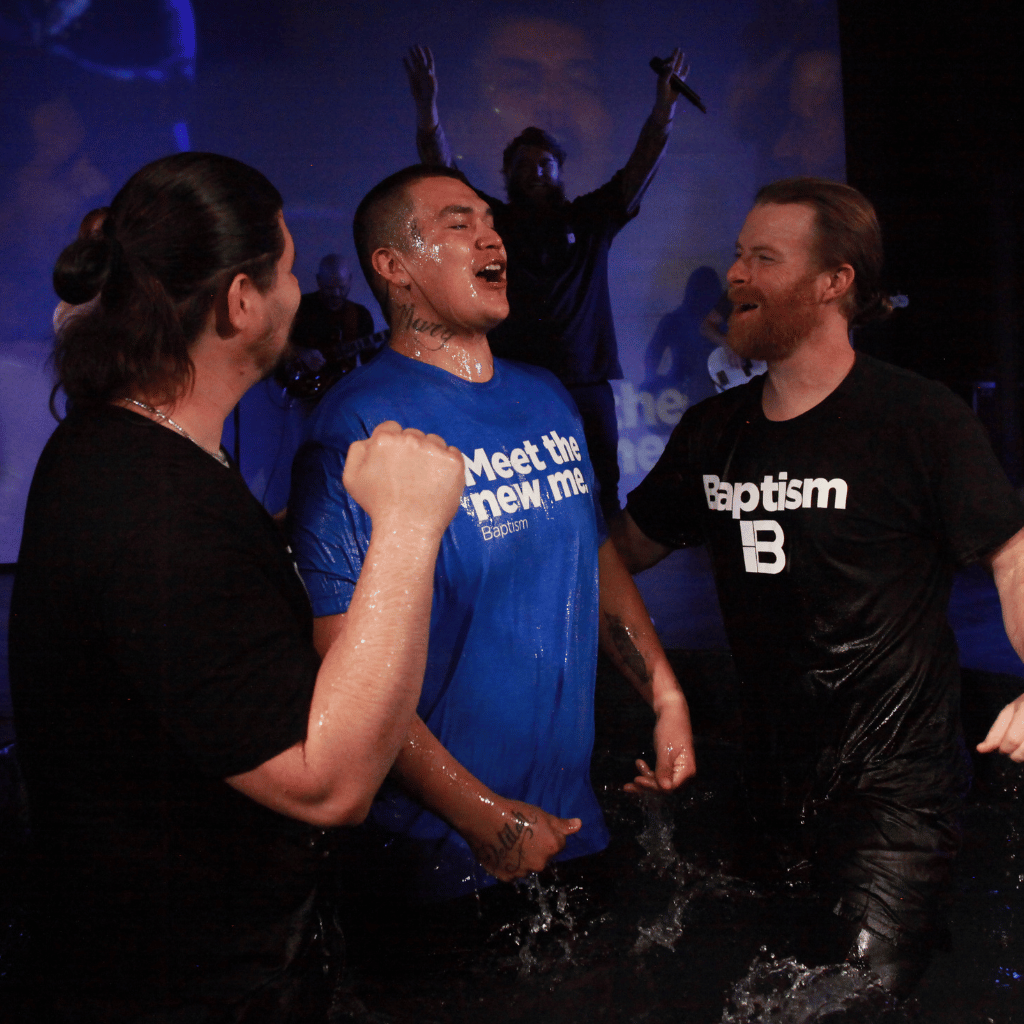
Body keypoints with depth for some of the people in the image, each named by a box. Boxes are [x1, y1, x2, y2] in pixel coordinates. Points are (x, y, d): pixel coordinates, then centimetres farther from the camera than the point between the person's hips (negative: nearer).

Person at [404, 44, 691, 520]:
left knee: (603, 493, 0)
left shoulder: (589, 219, 13)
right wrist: (426, 106, -12)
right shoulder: (491, 221, 10)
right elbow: (441, 169, 2)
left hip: (585, 383, 1)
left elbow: (640, 169, 5)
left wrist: (664, 109, -9)